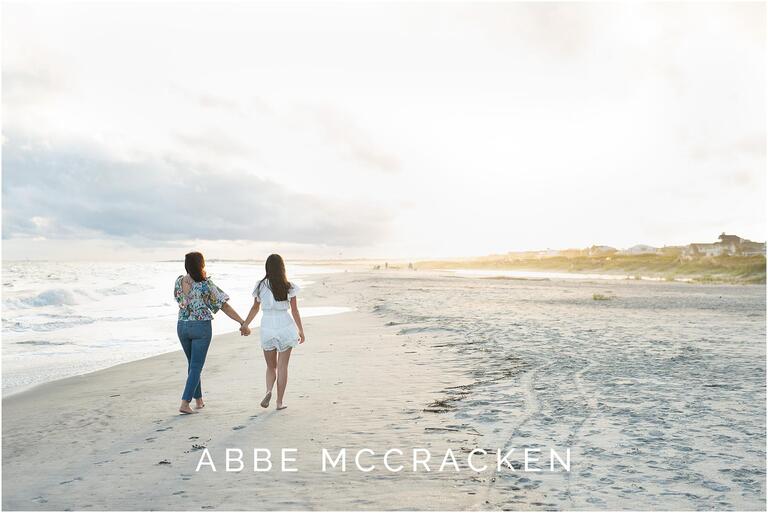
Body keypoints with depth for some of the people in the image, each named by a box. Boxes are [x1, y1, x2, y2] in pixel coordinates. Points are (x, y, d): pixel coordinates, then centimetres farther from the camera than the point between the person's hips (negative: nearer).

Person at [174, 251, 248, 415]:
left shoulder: (179, 282, 0)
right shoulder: (206, 284, -13)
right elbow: (224, 306, -10)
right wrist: (242, 322, -3)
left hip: (182, 326, 5)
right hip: (201, 327, -5)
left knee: (192, 363, 19)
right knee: (196, 366, 2)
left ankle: (199, 400, 28)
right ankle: (185, 403, -5)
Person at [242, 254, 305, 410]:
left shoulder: (261, 286, -2)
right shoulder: (289, 287, -5)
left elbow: (255, 308, 8)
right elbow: (295, 311, -2)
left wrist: (245, 325, 22)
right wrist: (301, 330, 8)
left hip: (267, 327, 1)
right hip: (285, 327, -1)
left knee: (271, 366, 16)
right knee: (282, 366, 8)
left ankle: (268, 390, -9)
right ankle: (280, 401, 11)